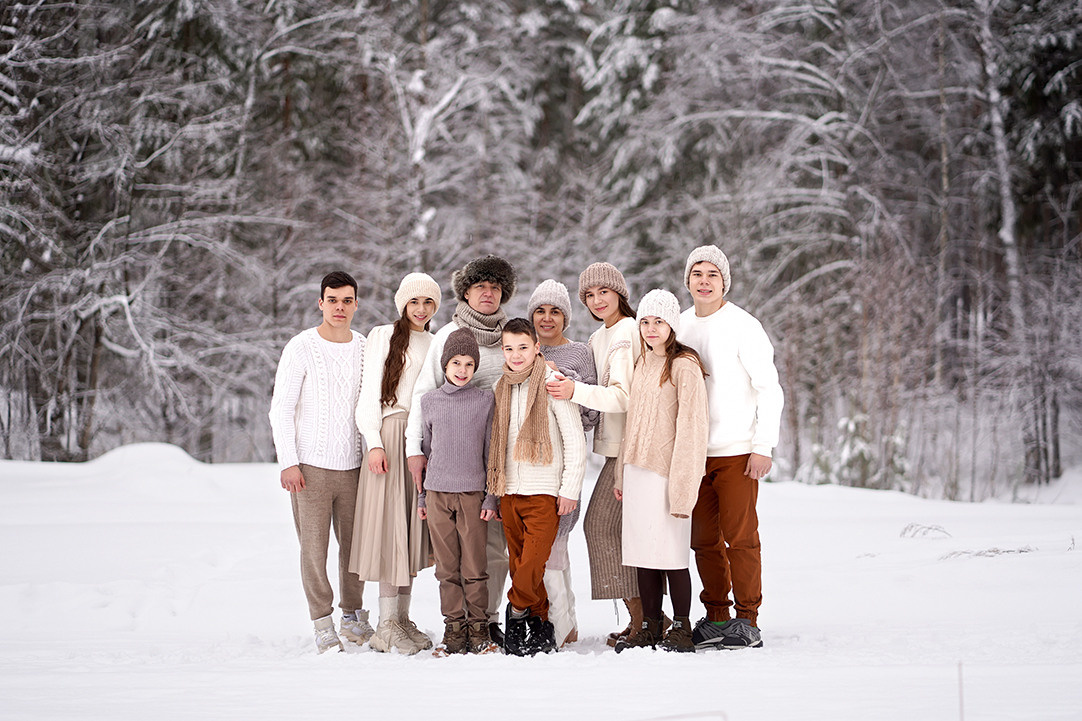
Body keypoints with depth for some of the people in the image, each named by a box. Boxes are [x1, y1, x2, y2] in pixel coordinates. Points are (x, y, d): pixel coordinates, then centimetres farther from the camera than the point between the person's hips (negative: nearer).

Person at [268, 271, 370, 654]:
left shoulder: (366, 348, 8)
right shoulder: (302, 347, -4)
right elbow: (281, 408, -4)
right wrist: (288, 462, -10)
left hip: (353, 465, 4)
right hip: (310, 465, -4)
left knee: (354, 543, 8)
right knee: (314, 547, -4)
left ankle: (353, 615, 23)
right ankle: (323, 623, 4)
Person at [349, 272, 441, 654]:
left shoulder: (437, 344, 17)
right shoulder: (382, 336, 4)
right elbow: (369, 393, -1)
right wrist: (374, 443, -11)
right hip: (391, 434, -5)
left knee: (412, 530, 5)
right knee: (390, 526, -8)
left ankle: (403, 618, 9)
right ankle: (386, 625, -8)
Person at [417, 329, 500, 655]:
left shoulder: (485, 400, 3)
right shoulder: (429, 401, 8)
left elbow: (491, 451, 5)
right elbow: (424, 449, 14)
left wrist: (492, 496, 1)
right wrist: (421, 496, 13)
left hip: (473, 493, -2)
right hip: (438, 493, 2)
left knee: (474, 566, -2)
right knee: (447, 567, 3)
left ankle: (479, 628, 7)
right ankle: (454, 628, 9)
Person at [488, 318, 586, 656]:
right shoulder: (501, 387, 11)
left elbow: (575, 440, -4)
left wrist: (570, 489, -7)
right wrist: (493, 492, 17)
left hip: (544, 492, -5)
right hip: (509, 492, 5)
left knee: (532, 564, -14)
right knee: (519, 564, 4)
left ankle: (517, 610, 6)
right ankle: (540, 624, 13)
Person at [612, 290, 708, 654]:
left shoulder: (684, 366, -9)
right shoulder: (641, 364, 15)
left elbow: (690, 428, -13)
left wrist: (682, 488, -17)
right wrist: (621, 473, 16)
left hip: (666, 472, -7)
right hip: (638, 471, 7)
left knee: (671, 553, -5)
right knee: (642, 551, 8)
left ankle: (681, 629, 4)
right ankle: (649, 627, 15)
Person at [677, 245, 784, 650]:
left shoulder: (743, 326, -6)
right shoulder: (681, 327, 12)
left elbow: (769, 388, -7)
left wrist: (763, 447, -12)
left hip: (736, 451, -5)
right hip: (694, 450, 6)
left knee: (740, 537, -6)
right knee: (704, 539, 6)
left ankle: (747, 621, 1)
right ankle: (716, 619, 15)